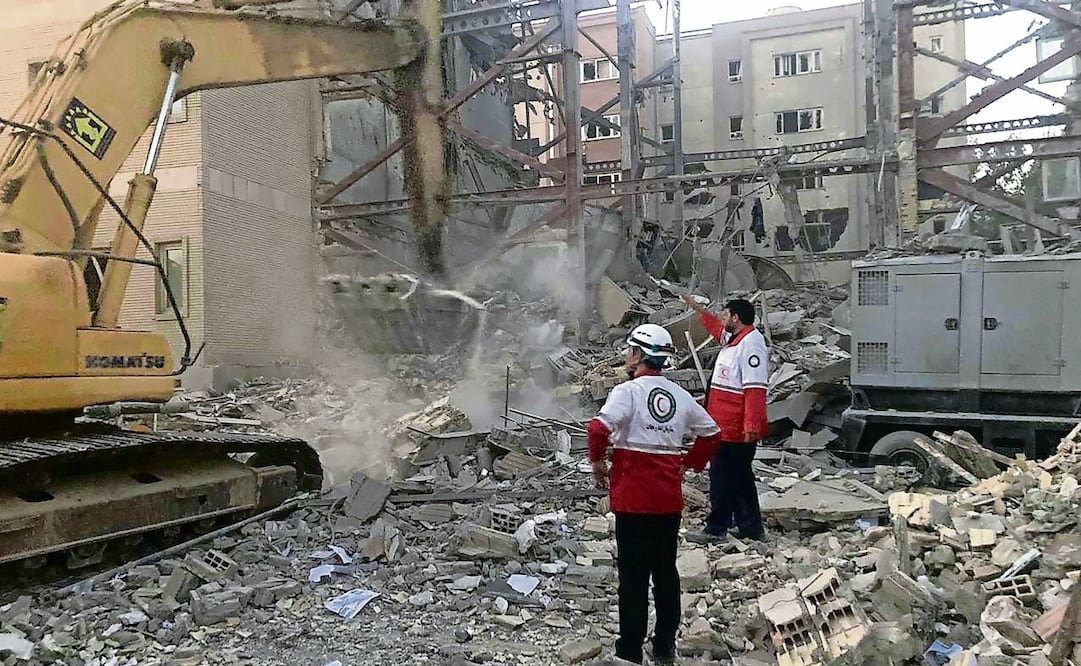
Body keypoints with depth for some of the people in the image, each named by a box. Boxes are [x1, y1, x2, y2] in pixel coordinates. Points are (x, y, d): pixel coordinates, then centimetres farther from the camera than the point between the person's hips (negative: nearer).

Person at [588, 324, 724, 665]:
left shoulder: (628, 391, -11)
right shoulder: (680, 395, 8)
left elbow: (600, 428, -26)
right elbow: (712, 433, 16)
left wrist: (597, 462, -9)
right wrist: (691, 463, 21)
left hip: (633, 499, -5)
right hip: (670, 499, 6)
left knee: (633, 575, 3)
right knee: (666, 571, 15)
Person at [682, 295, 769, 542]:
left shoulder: (751, 343, -18)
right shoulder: (734, 339, 13)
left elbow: (755, 389, -25)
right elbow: (716, 328, 38)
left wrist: (752, 425, -29)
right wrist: (698, 308, 41)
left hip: (735, 429, -10)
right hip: (728, 427, 10)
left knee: (722, 476, -3)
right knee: (740, 477, 16)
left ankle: (716, 529, 5)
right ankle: (750, 527, 25)